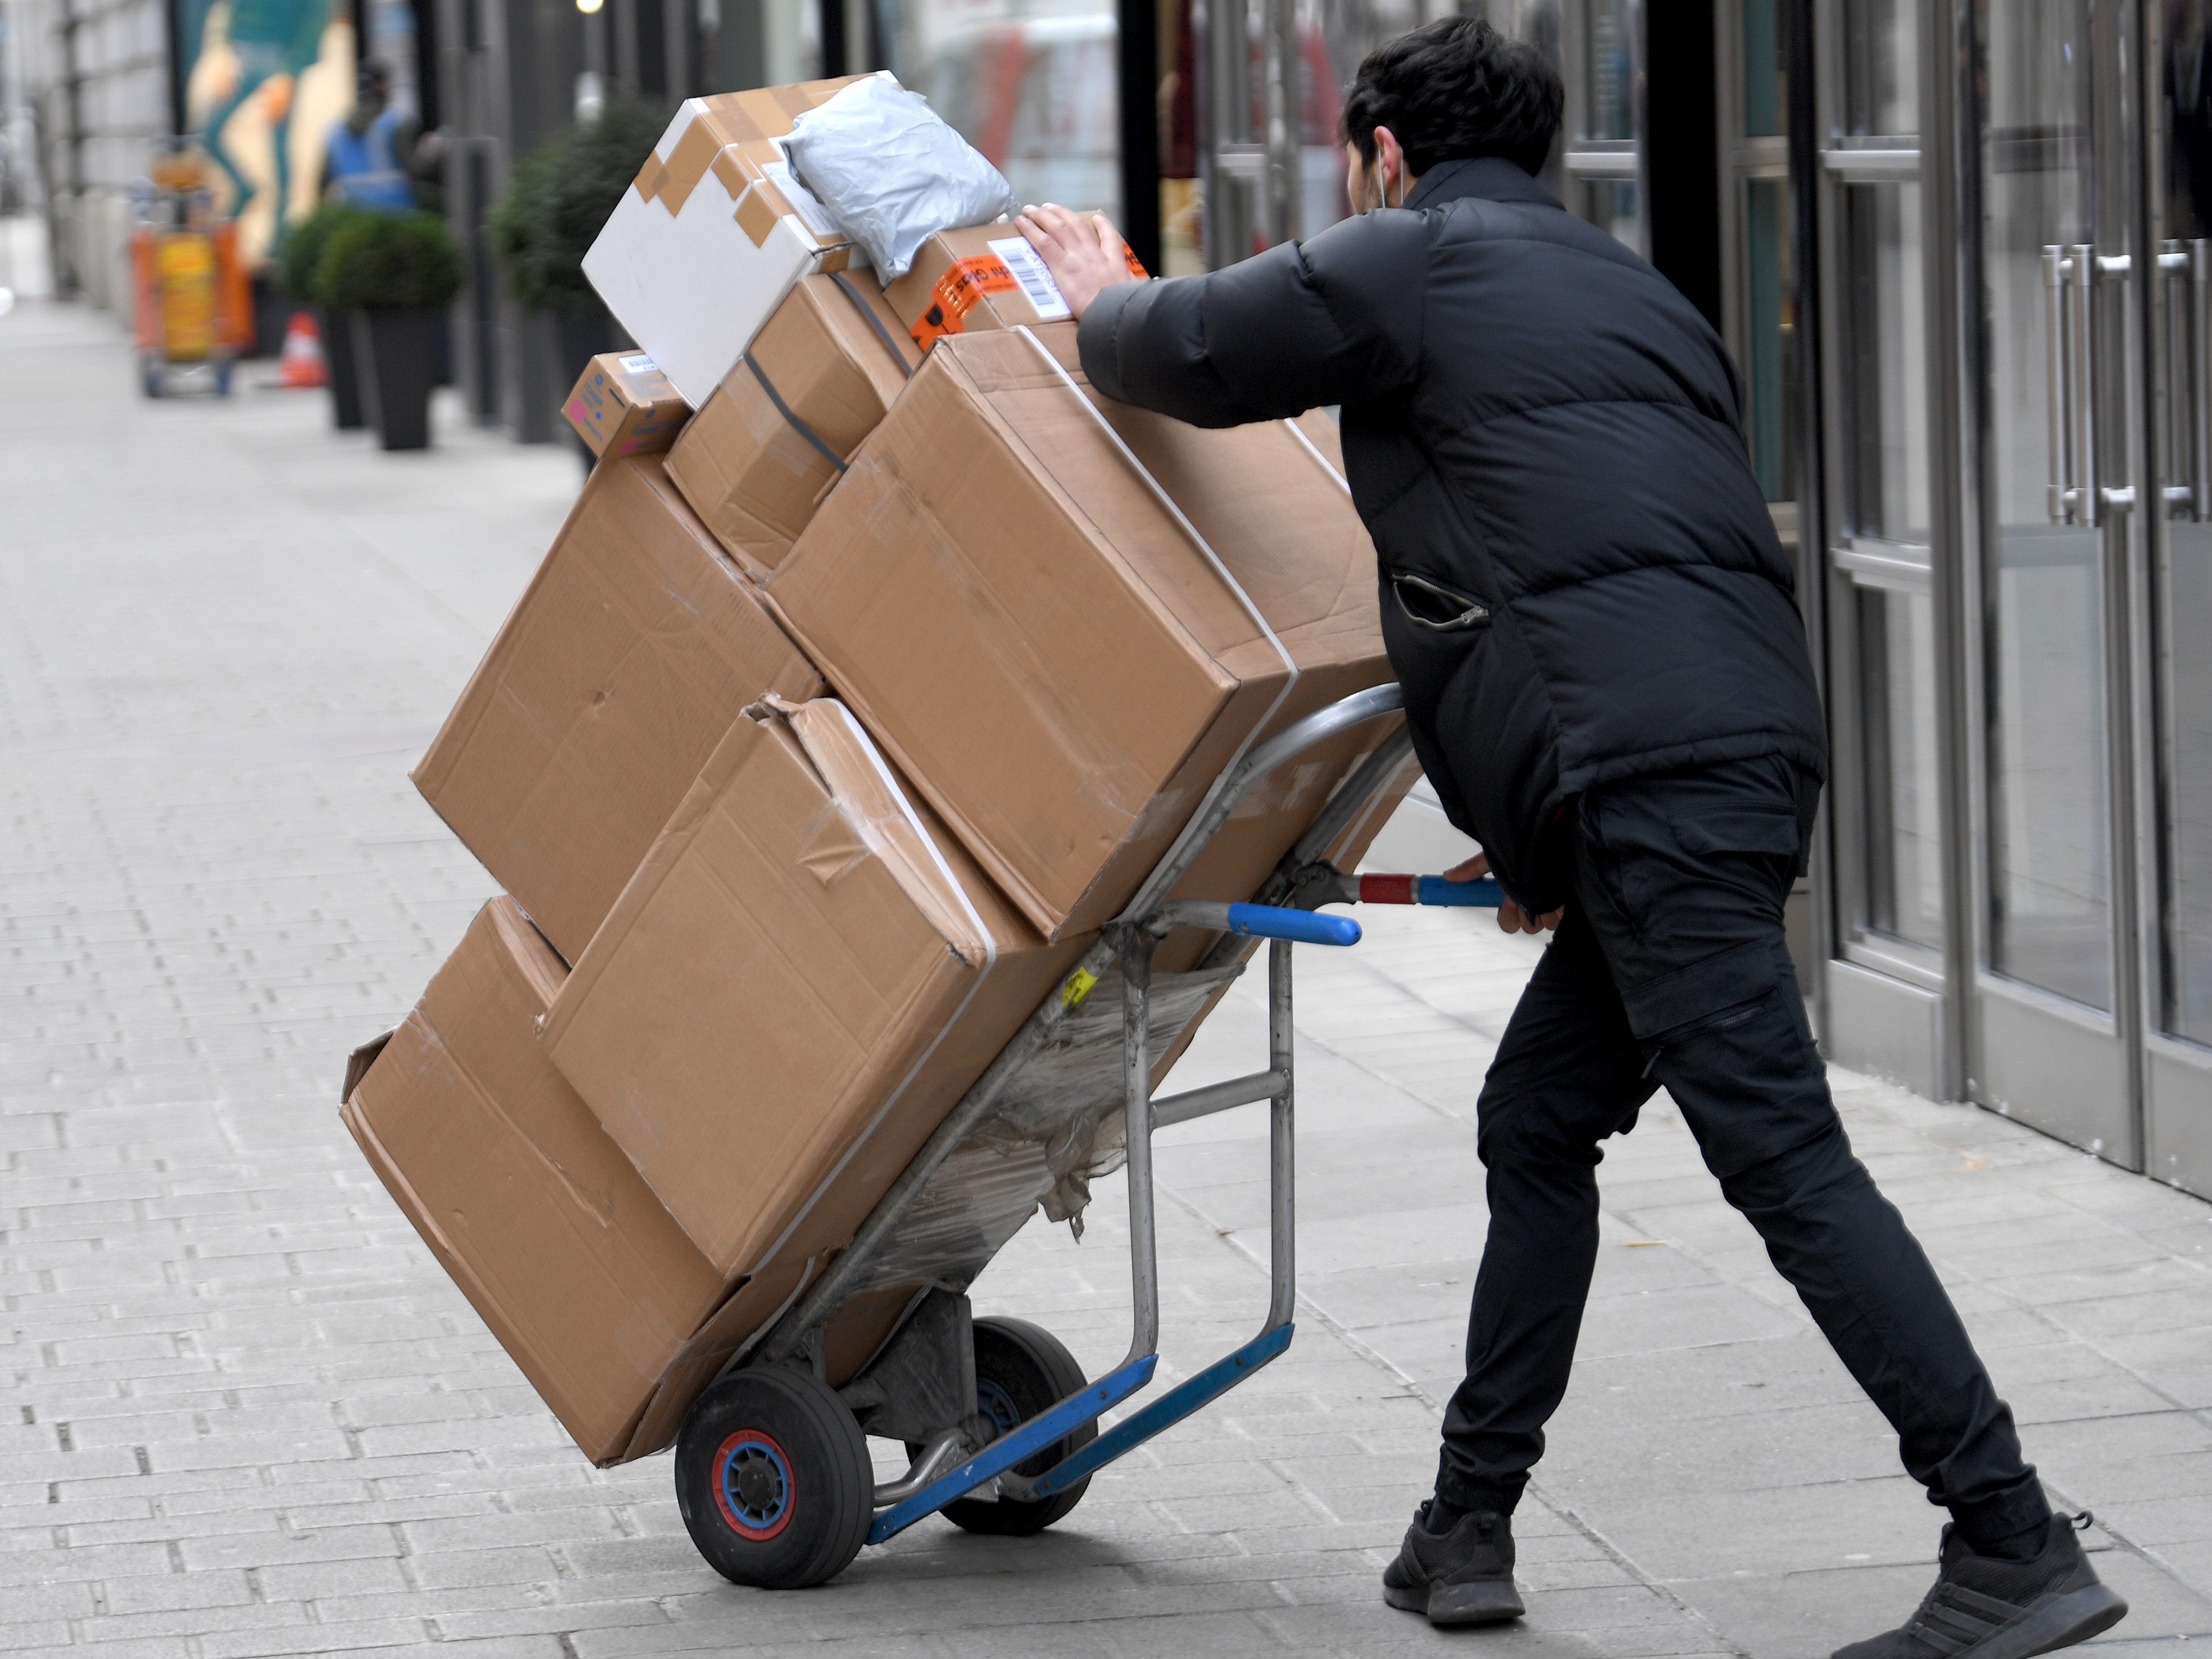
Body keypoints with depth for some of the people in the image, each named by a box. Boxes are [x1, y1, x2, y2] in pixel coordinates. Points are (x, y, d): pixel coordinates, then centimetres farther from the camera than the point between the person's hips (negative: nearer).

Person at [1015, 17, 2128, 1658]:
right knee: (1538, 1126, 19)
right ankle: (1472, 1525, 24)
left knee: (1782, 1154, -12)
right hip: (1746, 753, 9)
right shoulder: (1626, 288, 30)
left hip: (1648, 773, -9)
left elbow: (1190, 355, 10)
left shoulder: (1411, 260, 6)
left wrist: (1097, 295, 35)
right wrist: (1553, 831, 34)